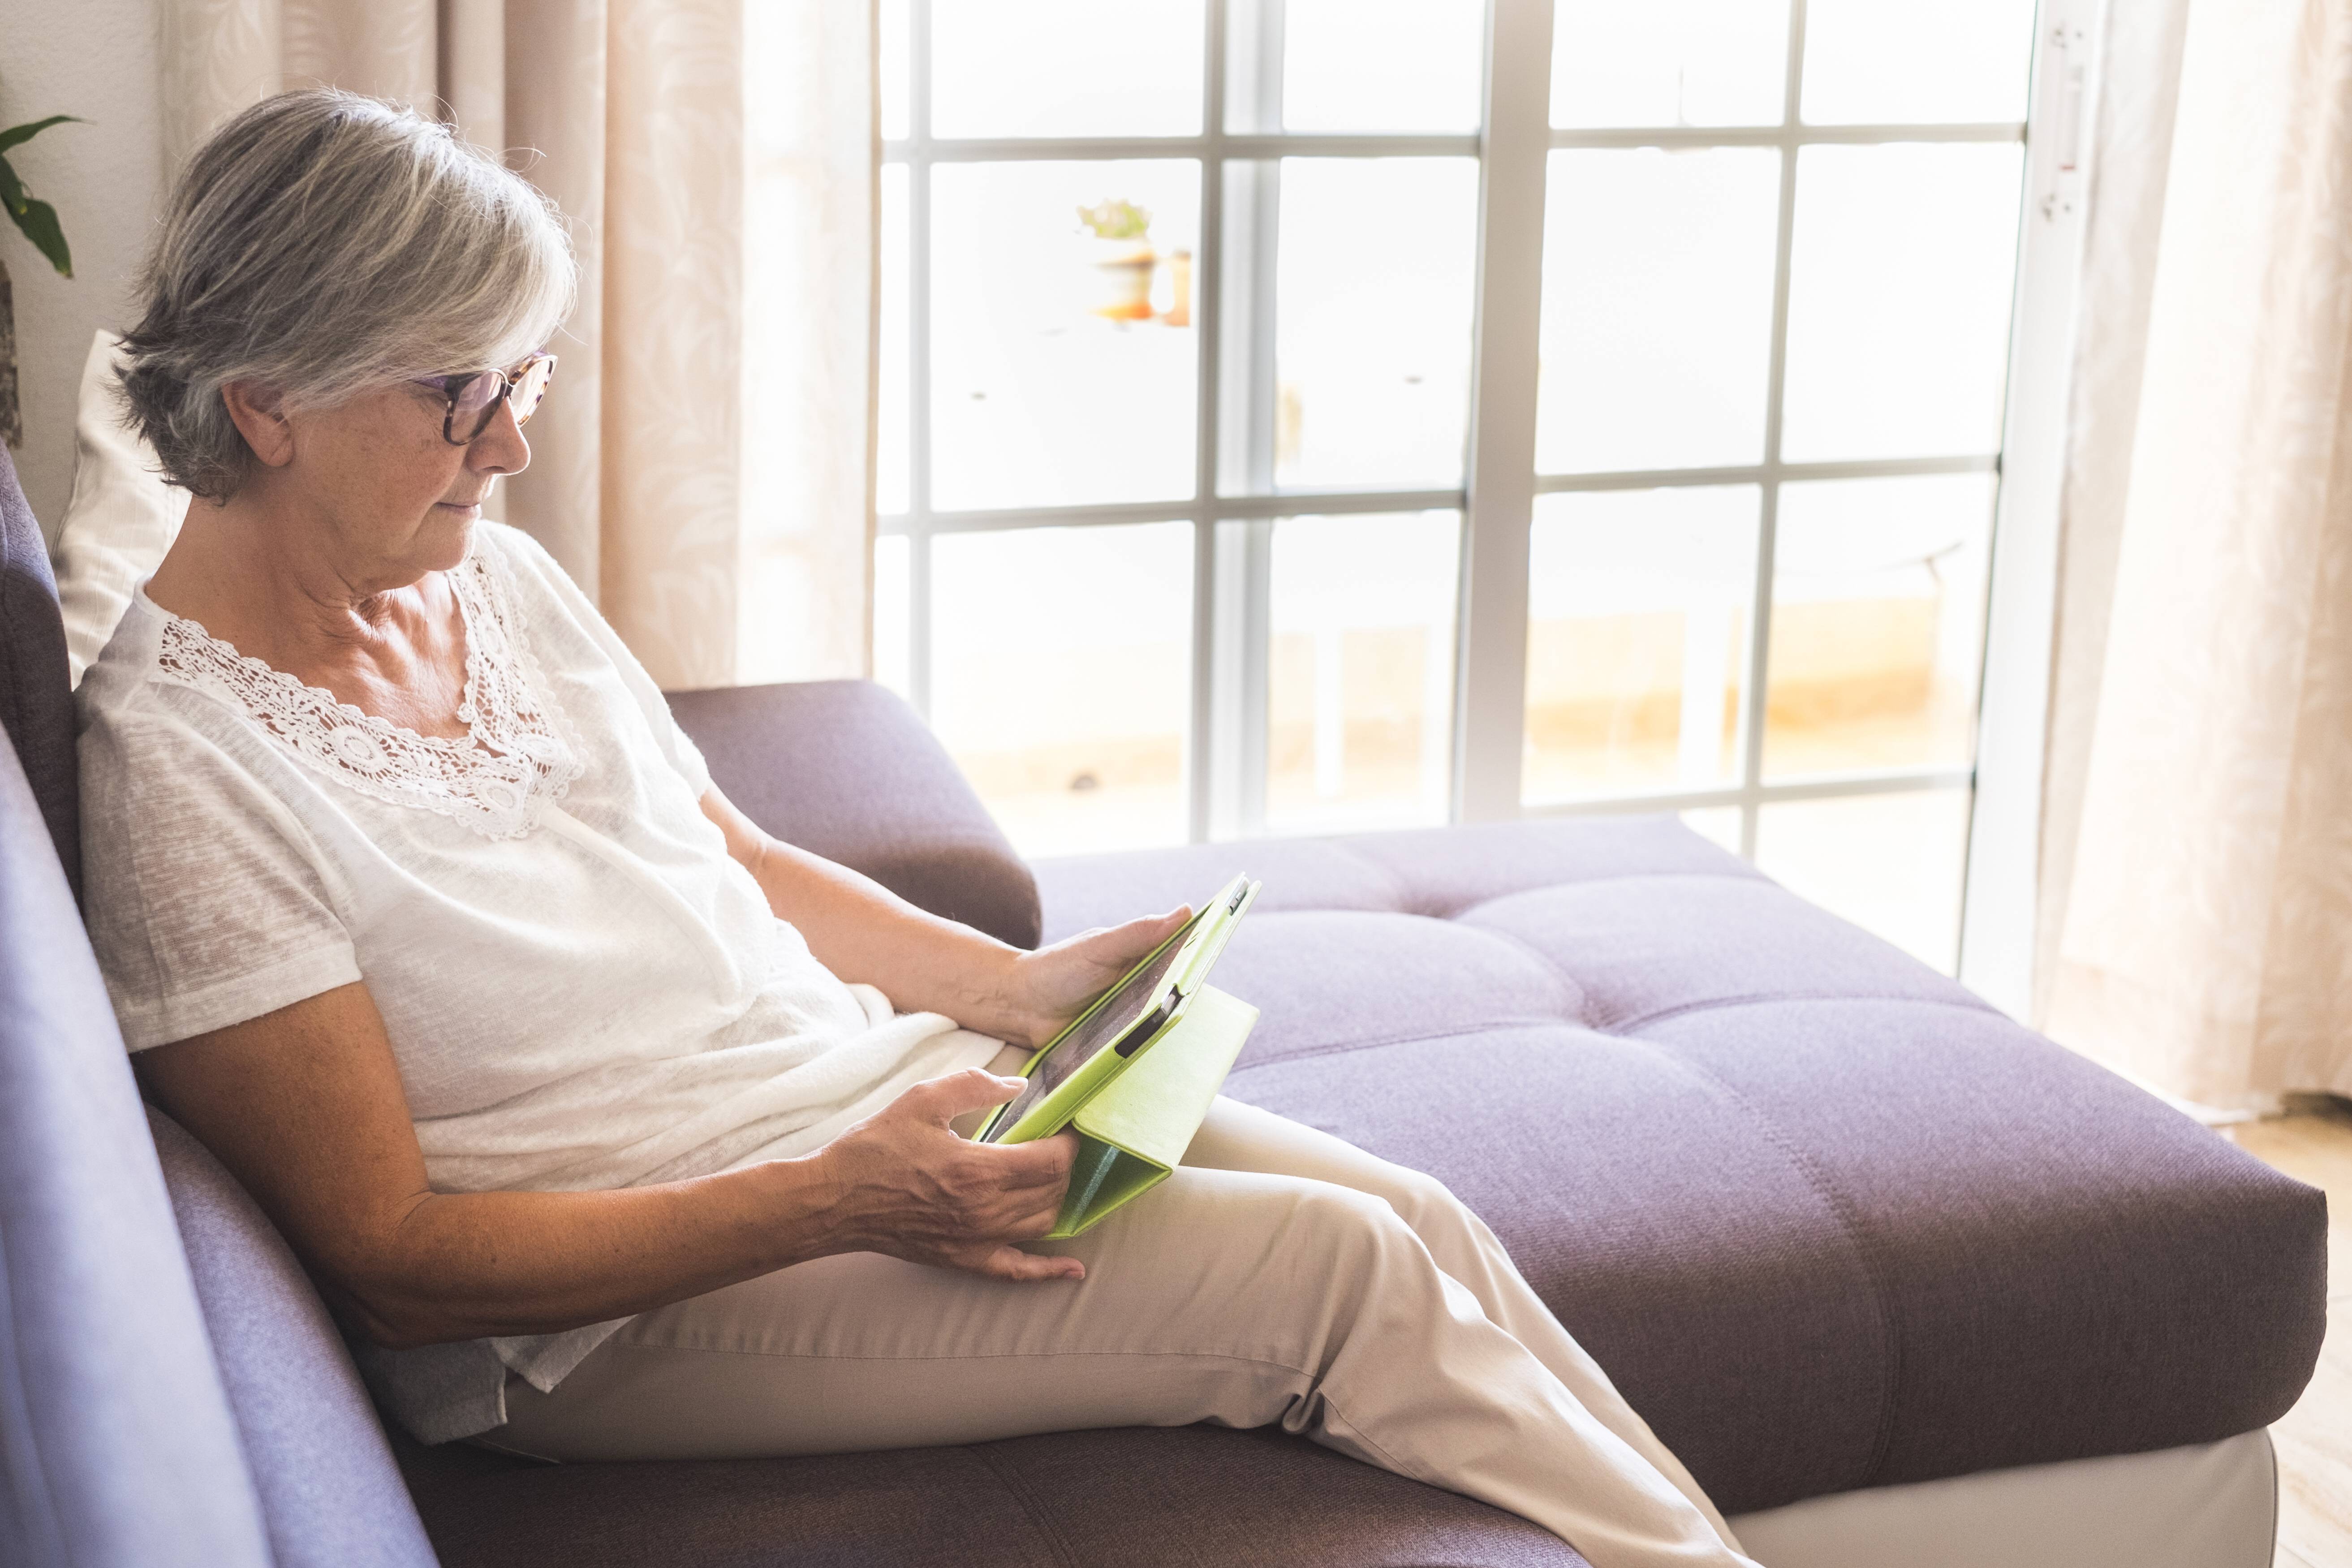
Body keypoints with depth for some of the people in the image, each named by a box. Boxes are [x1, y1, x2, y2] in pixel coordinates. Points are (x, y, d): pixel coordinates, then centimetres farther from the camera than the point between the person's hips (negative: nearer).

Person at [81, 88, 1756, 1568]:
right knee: (1338, 1274, -17)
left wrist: (1006, 981, 2)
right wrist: (835, 1205, -25)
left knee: (1413, 1217, -9)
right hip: (625, 1294, -7)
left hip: (866, 1075, 8)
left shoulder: (500, 579, 6)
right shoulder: (182, 771, -17)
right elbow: (391, 1257, -18)